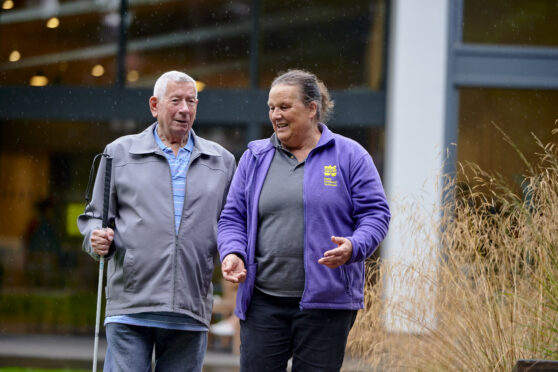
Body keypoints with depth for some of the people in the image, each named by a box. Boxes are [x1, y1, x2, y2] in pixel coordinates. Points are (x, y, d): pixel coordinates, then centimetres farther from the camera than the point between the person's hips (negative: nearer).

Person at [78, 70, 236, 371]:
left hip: (190, 311, 2)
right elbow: (95, 215, 12)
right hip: (130, 305, -2)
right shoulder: (119, 152, 11)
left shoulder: (222, 161, 15)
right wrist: (96, 239, -9)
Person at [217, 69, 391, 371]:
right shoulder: (255, 157, 11)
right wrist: (233, 252, -8)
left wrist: (354, 247, -20)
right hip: (263, 301, 2)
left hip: (325, 303, -2)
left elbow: (375, 214, 0)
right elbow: (233, 217, 12)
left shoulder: (350, 156, 3)